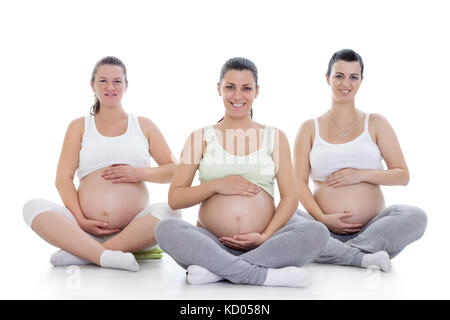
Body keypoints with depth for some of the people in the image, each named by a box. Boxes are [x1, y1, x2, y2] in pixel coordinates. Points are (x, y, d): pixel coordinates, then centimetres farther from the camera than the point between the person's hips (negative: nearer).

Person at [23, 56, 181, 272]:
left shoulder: (143, 126, 18)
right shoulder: (79, 126, 16)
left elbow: (174, 170, 13)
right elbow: (63, 179, 5)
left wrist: (139, 173, -7)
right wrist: (80, 221, -11)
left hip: (133, 230, 0)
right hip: (87, 229, 1)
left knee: (170, 212, -31)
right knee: (33, 207, -23)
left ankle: (79, 254, -29)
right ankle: (106, 256, -38)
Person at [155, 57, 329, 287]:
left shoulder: (275, 137, 14)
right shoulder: (201, 137, 11)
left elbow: (289, 197, 6)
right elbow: (174, 198, 6)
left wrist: (265, 237, -9)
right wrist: (216, 185, -9)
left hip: (262, 244, 1)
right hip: (213, 242, 0)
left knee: (317, 232, -27)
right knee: (166, 229, -29)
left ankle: (216, 270, -30)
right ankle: (265, 274, -33)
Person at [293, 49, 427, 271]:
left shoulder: (375, 123, 13)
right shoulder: (310, 128, 11)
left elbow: (403, 175, 7)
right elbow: (299, 183, 3)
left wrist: (361, 175, -9)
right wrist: (321, 218, -13)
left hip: (372, 226, 1)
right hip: (327, 229, 0)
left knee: (416, 217, -29)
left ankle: (334, 254, -28)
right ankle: (365, 258, -29)